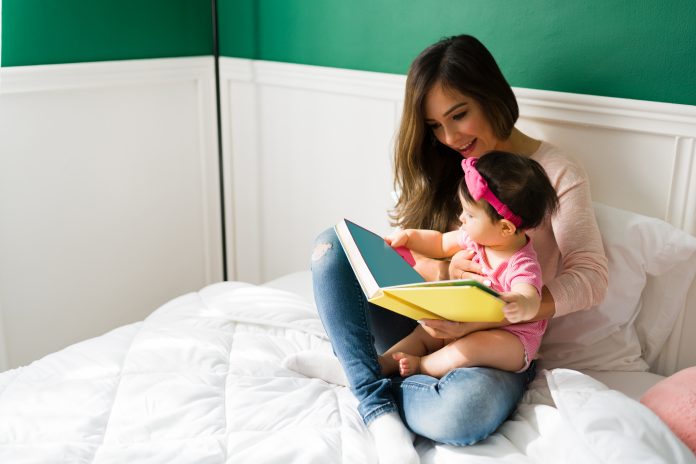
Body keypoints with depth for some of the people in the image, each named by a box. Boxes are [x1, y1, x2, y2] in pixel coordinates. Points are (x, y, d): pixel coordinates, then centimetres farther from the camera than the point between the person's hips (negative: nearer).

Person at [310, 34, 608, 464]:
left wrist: (477, 320, -26)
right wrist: (444, 271, -21)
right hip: (421, 324, 4)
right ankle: (377, 402, -21)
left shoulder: (558, 174, -5)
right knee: (333, 244, -19)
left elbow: (590, 277, -13)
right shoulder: (436, 167, 9)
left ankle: (382, 377, -7)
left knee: (461, 413, -39)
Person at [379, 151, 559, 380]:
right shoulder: (477, 237, -2)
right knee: (425, 331, -6)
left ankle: (421, 366, -19)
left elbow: (529, 298, -46)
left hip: (511, 337, -8)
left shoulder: (522, 266, -27)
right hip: (466, 325, 8)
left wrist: (521, 306, -70)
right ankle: (383, 364, -7)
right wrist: (409, 236, 3)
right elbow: (441, 244, 15)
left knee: (472, 346, -34)